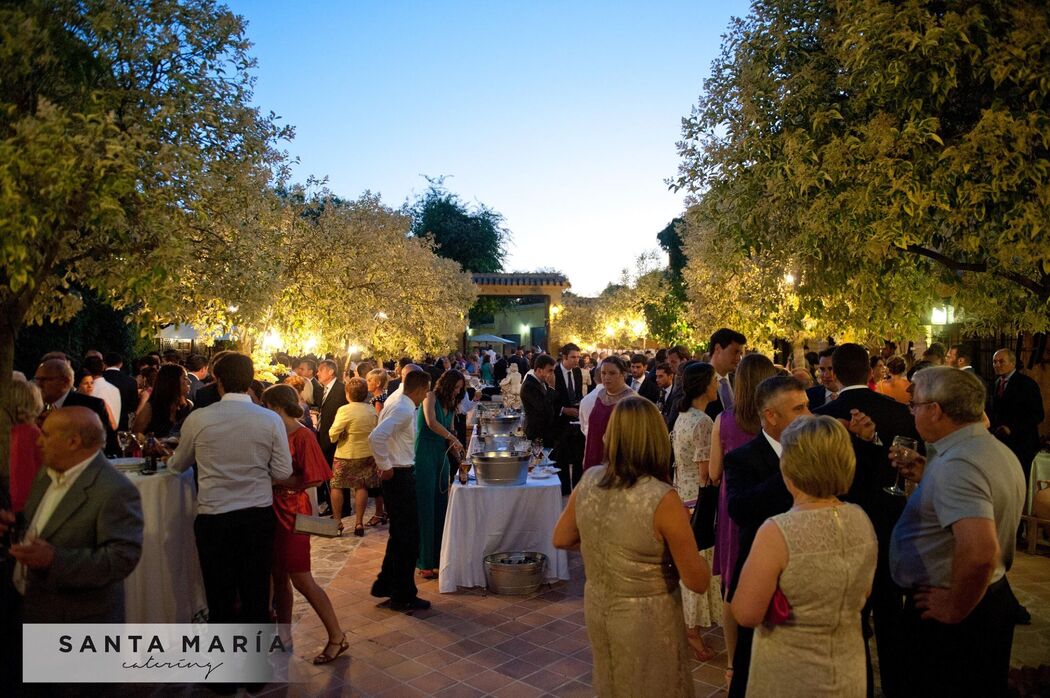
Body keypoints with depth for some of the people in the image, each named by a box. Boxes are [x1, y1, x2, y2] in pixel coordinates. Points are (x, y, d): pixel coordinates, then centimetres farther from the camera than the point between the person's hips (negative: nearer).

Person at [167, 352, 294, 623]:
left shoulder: (198, 419, -8)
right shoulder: (271, 420, -8)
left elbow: (178, 465, 9)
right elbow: (283, 471, -5)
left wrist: (169, 458, 32)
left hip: (213, 518, -1)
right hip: (259, 516, 1)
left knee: (220, 598, 13)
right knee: (256, 594, 13)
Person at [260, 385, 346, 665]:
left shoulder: (303, 437, -15)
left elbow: (313, 479, -21)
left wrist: (275, 479, -17)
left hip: (292, 515, -7)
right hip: (274, 513, 7)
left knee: (300, 579, -2)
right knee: (278, 577, 14)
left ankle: (337, 637, 11)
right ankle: (284, 636, 29)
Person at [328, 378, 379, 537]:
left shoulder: (345, 410, -18)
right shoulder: (372, 410, -1)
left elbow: (333, 434, -18)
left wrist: (334, 437, 2)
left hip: (346, 455, -4)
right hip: (367, 454, 5)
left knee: (336, 486, 11)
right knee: (362, 487, 10)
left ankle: (337, 521, 16)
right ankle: (359, 522, 11)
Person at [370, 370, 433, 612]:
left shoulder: (398, 400, 9)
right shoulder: (404, 410, -21)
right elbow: (376, 437, -32)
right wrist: (385, 466, -21)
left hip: (398, 474, 10)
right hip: (399, 476, -10)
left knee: (400, 535, 21)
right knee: (408, 537, 1)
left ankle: (384, 585, 32)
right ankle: (403, 597, 11)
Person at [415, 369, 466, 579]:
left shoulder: (449, 405, 16)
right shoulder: (431, 397, -5)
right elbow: (431, 423, -21)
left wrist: (458, 453, 4)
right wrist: (453, 438, -20)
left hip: (441, 458, 7)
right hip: (425, 457, -7)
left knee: (440, 508, 9)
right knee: (425, 508, -4)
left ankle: (438, 557, 17)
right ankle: (425, 562, 1)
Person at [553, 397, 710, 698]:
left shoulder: (588, 481, -12)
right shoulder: (663, 499, -27)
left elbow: (561, 539, 4)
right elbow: (698, 582, -18)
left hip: (597, 607, 4)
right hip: (646, 619, -4)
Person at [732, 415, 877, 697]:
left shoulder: (776, 533, -29)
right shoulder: (861, 519, -10)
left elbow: (746, 615, -21)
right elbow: (864, 593, 6)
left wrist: (751, 564, -7)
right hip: (849, 672, 5)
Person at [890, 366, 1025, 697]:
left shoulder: (956, 464, -28)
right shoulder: (996, 449, 4)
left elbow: (980, 552, -38)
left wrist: (953, 609, -22)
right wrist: (927, 479, 7)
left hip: (952, 616, -9)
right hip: (994, 596, 10)